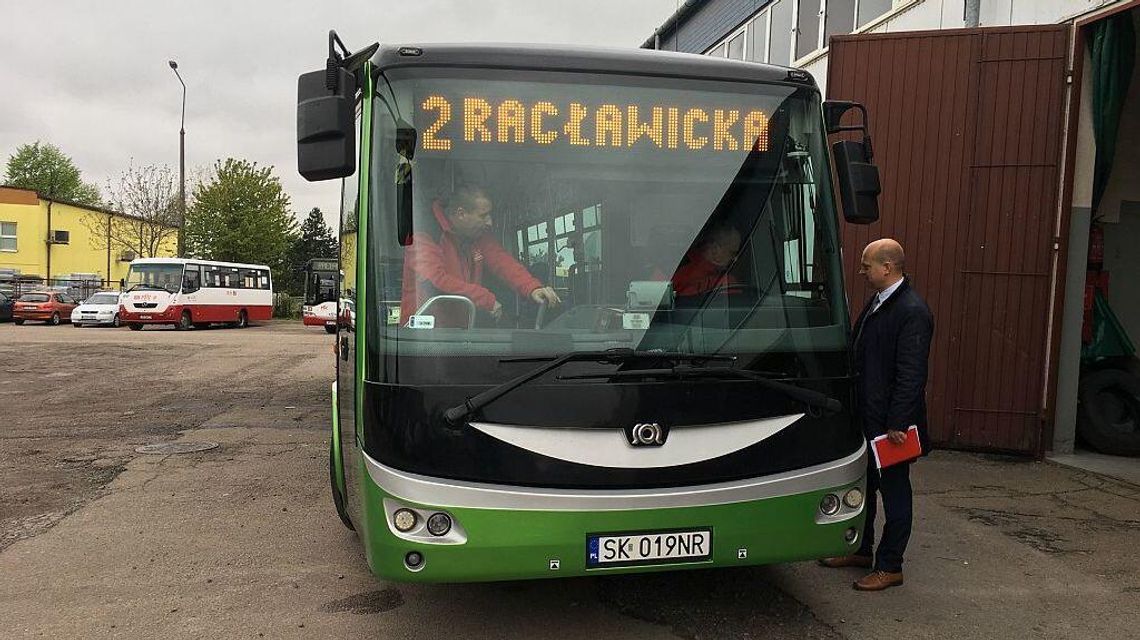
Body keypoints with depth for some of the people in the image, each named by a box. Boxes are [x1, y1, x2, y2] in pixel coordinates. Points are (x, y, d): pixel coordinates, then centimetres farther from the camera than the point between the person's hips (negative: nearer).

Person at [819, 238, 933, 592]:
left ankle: (889, 566, 18)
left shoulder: (912, 312, -19)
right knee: (862, 485, 19)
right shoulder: (876, 302, 10)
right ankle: (861, 551, 35)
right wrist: (857, 410, 14)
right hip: (867, 416, 9)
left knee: (894, 491, 5)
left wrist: (897, 424, -21)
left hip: (890, 421, -9)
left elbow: (911, 375, -21)